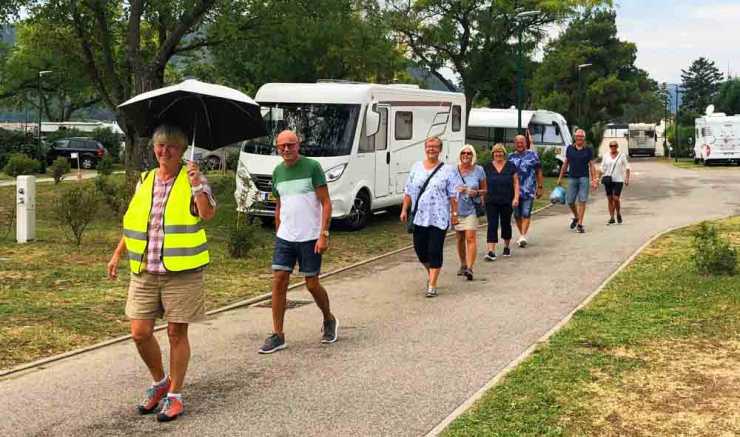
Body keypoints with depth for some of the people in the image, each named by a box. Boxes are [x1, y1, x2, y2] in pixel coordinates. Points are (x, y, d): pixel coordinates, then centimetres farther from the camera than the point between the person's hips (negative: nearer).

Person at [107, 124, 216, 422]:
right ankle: (160, 382, 26)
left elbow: (208, 214, -17)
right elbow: (132, 221, 22)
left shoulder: (193, 178, -2)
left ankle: (174, 395, 16)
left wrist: (196, 185, -27)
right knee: (140, 332, 2)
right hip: (144, 271, 4)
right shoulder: (144, 181, 12)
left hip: (181, 271, -4)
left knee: (177, 333, 3)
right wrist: (117, 254, 19)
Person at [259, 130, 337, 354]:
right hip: (285, 237, 5)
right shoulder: (278, 171, 9)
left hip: (310, 238, -4)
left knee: (312, 285, 4)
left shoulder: (312, 167, -7)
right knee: (278, 282, -2)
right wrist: (278, 234, 15)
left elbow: (326, 203, -9)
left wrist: (324, 234, -15)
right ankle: (277, 335, 4)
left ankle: (329, 321, 30)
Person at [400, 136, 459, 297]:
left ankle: (432, 285, -1)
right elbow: (408, 191, 12)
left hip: (439, 218, -3)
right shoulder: (416, 167, 11)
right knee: (420, 249, 8)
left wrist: (454, 213, -4)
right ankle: (431, 274, 34)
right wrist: (404, 209, 6)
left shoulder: (447, 170, 2)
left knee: (435, 251, -6)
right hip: (419, 217, 4)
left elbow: (452, 195, 0)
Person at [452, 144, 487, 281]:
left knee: (471, 238, -13)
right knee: (460, 238, 12)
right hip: (456, 208, 2)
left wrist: (476, 192, -13)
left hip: (471, 209, -2)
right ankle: (463, 264, 28)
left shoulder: (479, 170, -1)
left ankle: (470, 268, -17)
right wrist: (456, 190, -12)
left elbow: (484, 190, 8)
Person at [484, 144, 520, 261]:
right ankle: (491, 251, -11)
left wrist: (516, 197, -7)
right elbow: (483, 184, 9)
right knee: (492, 226, -7)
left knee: (506, 224, 12)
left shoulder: (510, 166, 2)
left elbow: (516, 183, 2)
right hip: (491, 202, 0)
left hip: (507, 202, 0)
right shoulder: (488, 167, 5)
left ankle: (506, 247, 31)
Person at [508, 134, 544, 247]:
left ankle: (523, 236, -17)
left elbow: (539, 172, 7)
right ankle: (521, 235, 20)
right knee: (517, 214, 6)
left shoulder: (532, 155, 6)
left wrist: (539, 187, 3)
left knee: (526, 213, -11)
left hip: (529, 189, -3)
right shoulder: (511, 156, 11)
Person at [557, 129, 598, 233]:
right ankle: (576, 217, 31)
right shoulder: (570, 148, 7)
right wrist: (560, 177, 12)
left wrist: (594, 180, -4)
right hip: (572, 178, 2)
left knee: (582, 201, -5)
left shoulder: (588, 150, 3)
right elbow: (565, 163, 13)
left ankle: (580, 224, -2)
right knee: (569, 201, 3)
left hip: (584, 178, -2)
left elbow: (591, 165, 3)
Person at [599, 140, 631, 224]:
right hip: (608, 180, 2)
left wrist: (627, 178, -8)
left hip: (618, 180, -2)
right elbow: (602, 169, 9)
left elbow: (627, 167, 3)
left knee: (616, 198, -13)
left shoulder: (622, 155, 3)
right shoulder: (606, 156, 8)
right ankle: (611, 218, 9)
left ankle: (618, 214, 12)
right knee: (610, 199, 2)